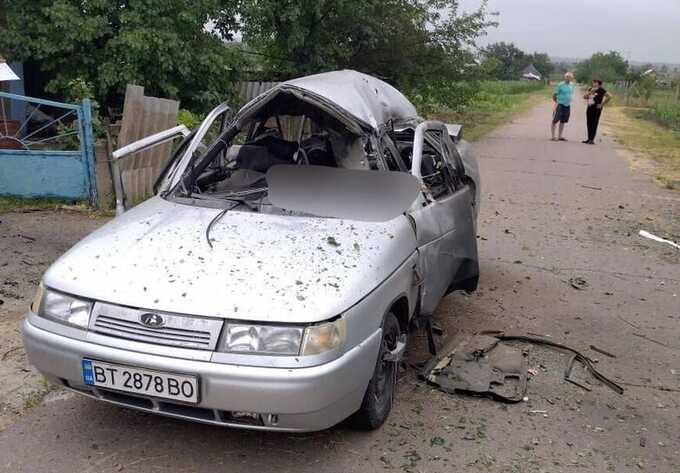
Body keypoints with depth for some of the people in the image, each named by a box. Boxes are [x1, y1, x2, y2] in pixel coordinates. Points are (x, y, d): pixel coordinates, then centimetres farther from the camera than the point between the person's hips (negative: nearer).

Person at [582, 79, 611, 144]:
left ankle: (592, 140, -7)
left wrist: (602, 104, -9)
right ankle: (589, 139, 16)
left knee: (594, 124, -7)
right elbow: (584, 97, 4)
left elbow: (609, 96, -9)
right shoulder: (590, 89, 12)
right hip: (589, 108, 7)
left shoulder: (601, 90, -6)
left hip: (596, 109, -7)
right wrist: (591, 92, -10)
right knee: (589, 124, 9)